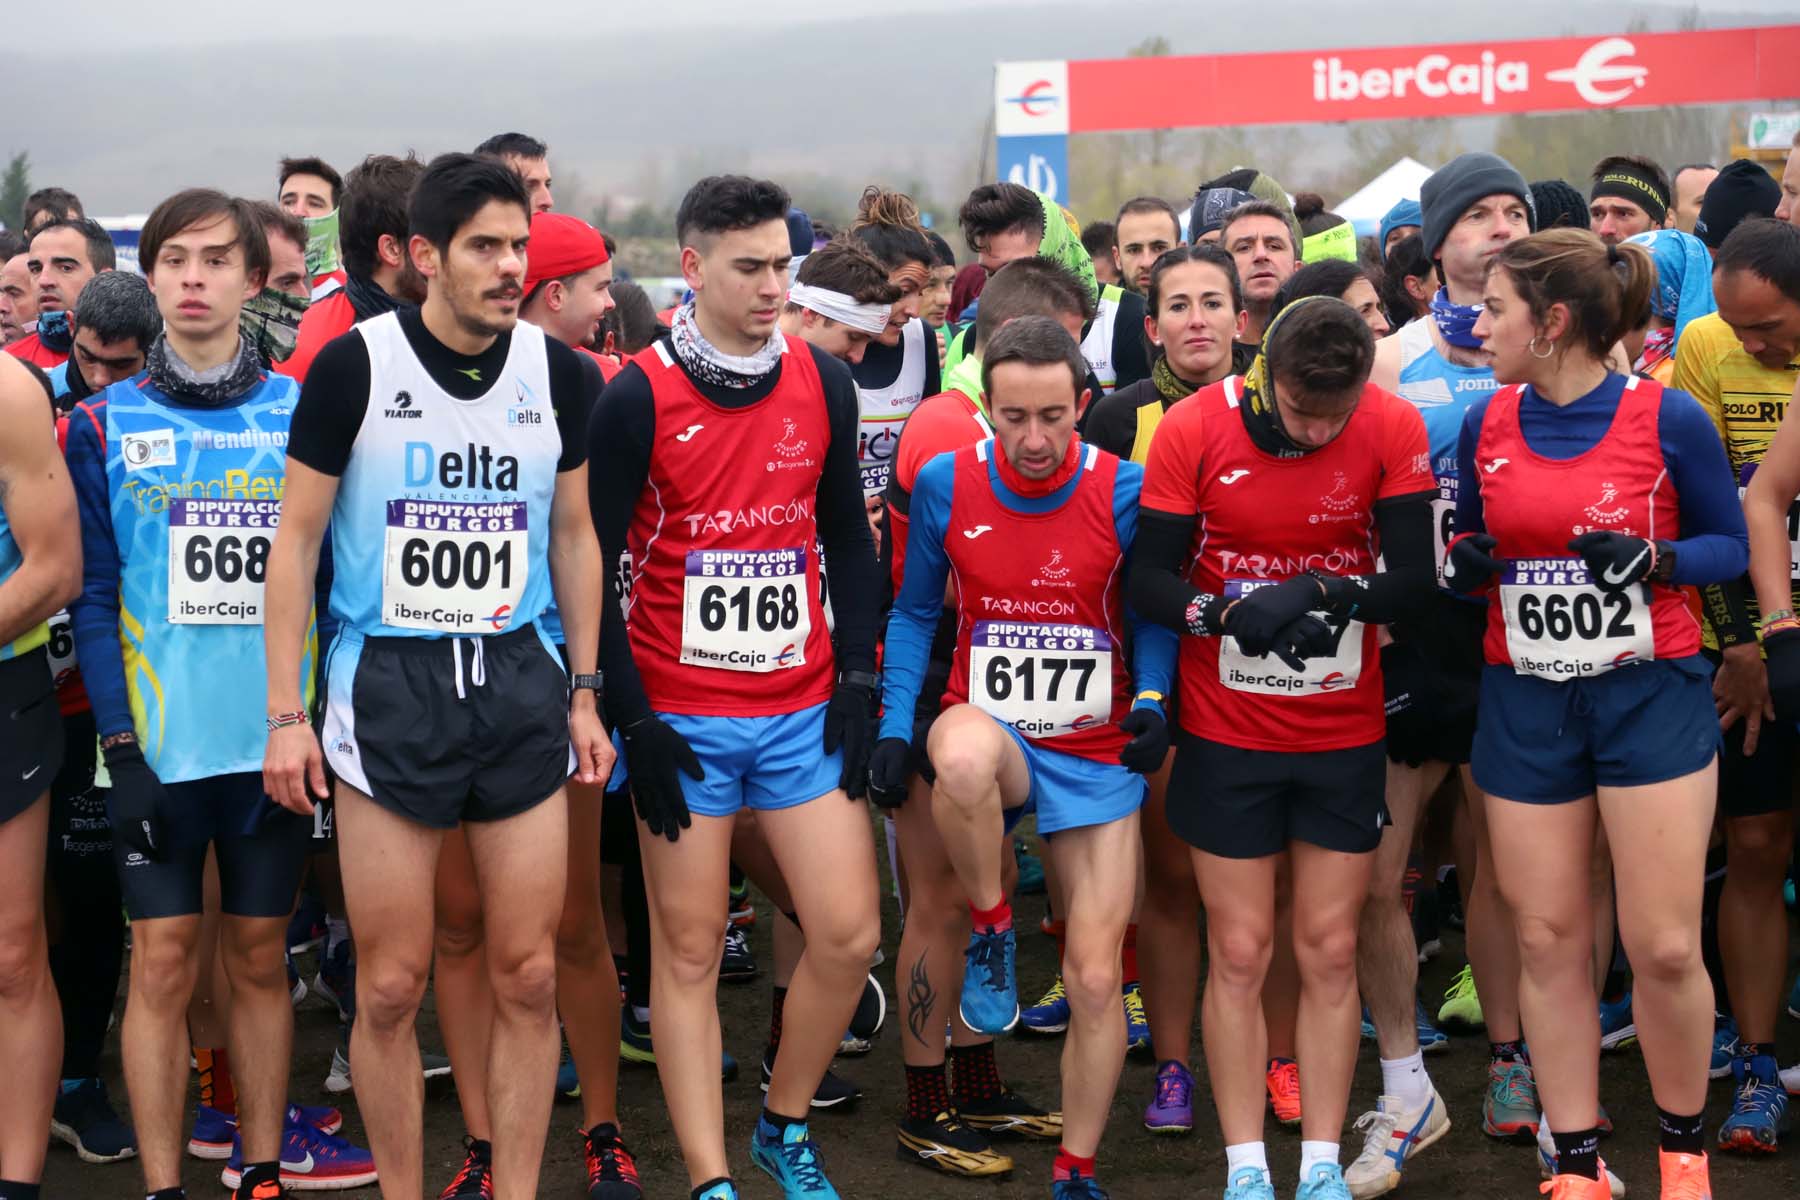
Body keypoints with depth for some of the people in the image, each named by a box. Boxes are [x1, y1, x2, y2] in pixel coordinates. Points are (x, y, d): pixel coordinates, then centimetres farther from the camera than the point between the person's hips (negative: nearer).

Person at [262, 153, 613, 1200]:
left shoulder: (559, 373, 4)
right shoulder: (355, 365, -5)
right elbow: (297, 538, -1)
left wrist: (584, 691, 9)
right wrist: (286, 712, -5)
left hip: (520, 680, 3)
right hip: (388, 682, -2)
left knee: (529, 975, 4)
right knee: (391, 984, 1)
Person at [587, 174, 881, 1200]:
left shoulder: (823, 383, 5)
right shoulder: (640, 397, -7)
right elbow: (593, 566, -5)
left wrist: (858, 681, 5)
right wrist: (632, 721, -9)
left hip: (804, 711, 4)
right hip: (683, 719, -3)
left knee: (850, 935, 1)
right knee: (690, 953, 3)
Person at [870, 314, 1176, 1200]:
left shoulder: (1124, 490, -9)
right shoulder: (946, 484, -7)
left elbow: (1153, 612, 5)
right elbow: (914, 611, 5)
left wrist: (1152, 699, -14)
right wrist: (894, 728, -5)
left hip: (1096, 755, 0)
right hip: (992, 728, 0)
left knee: (1095, 979, -2)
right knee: (963, 753, -40)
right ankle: (991, 930, -11)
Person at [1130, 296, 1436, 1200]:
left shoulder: (1395, 429, -10)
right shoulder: (1193, 428, -12)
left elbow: (1414, 579, -9)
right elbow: (1148, 580, -10)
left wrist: (1330, 593, -27)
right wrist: (1230, 611, -28)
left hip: (1345, 732, 1)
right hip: (1225, 734, -1)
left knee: (1329, 950, 6)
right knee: (1239, 952, 3)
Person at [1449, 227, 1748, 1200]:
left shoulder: (1668, 418, -8)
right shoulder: (1485, 425, 3)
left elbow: (1731, 544, 2)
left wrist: (1655, 558, -17)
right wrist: (1465, 566, -8)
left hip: (1652, 692, -3)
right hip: (1526, 703, 3)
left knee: (1664, 946, -4)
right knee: (1547, 939, 5)